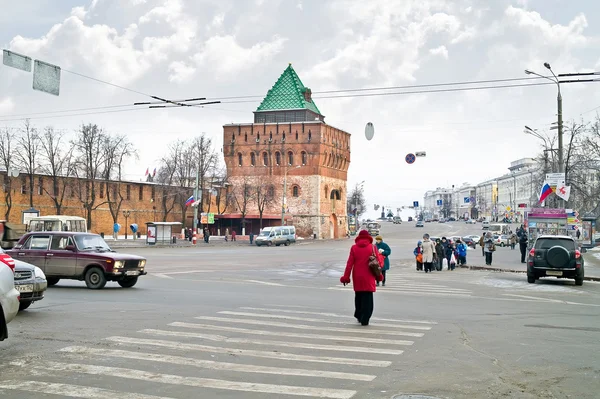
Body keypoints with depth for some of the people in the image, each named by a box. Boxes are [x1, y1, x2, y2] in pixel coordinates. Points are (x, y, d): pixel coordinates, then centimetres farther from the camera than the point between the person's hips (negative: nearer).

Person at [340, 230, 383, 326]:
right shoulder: (372, 247, -3)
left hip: (357, 277, 2)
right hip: (368, 278, -2)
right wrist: (379, 275, 14)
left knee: (358, 296, 18)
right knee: (367, 298, 2)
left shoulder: (354, 248, 0)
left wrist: (346, 277, 0)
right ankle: (364, 320, -1)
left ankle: (359, 316, 26)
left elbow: (349, 263, -3)